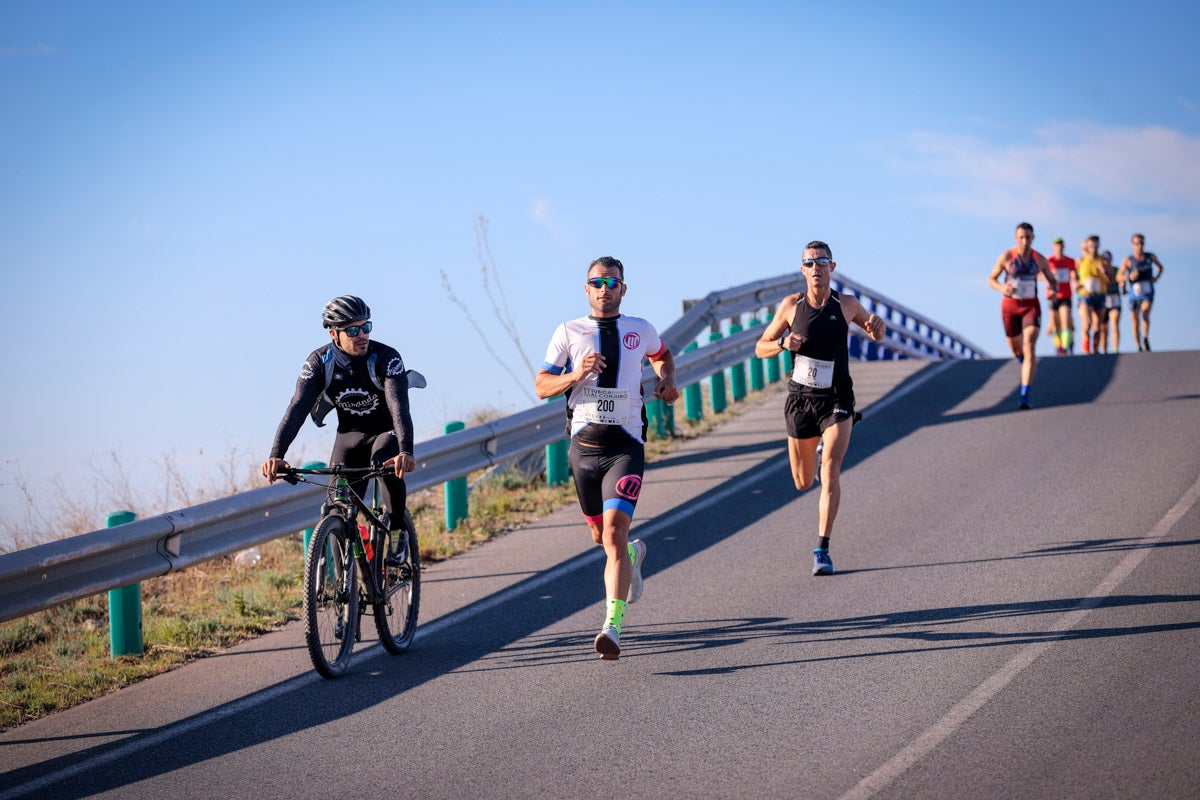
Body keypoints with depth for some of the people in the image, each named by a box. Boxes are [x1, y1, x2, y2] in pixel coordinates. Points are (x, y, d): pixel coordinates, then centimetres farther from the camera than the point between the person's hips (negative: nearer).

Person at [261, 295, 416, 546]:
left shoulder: (386, 358, -26)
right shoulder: (319, 362, -19)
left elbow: (399, 407, -38)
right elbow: (298, 408, -29)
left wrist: (405, 452, -56)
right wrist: (276, 455, -44)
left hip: (386, 431, -3)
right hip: (349, 433, 3)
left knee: (385, 463, -36)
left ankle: (397, 531, -15)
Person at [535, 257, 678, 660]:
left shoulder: (640, 330, 7)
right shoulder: (569, 332, 4)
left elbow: (661, 355, 30)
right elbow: (542, 386, 3)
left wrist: (667, 380, 9)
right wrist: (576, 374, -15)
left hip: (625, 447, -2)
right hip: (584, 445, 2)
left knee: (614, 533, -18)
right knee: (600, 536, 16)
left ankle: (612, 628, -22)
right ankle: (633, 554, 53)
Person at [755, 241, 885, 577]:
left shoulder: (846, 304, -2)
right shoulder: (791, 305, -1)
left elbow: (876, 334, 15)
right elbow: (760, 348, 5)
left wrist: (876, 325, -10)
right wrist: (783, 344, -17)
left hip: (836, 400, -2)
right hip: (800, 399, 2)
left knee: (830, 468, -21)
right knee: (803, 483, 12)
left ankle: (822, 550, -19)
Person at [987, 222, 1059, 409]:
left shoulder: (1040, 259, -4)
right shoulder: (1006, 257, -8)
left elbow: (1052, 280, 11)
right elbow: (991, 279, 0)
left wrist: (1054, 290, -13)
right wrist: (1002, 288, -22)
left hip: (1031, 306, -1)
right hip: (1010, 306, 1)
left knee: (1029, 348, -18)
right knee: (1016, 350, 12)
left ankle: (1025, 396, -22)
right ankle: (1026, 365, 52)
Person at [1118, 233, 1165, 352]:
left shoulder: (1151, 257, 2)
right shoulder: (1128, 260, -6)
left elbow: (1160, 267, 22)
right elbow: (1119, 277, -10)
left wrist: (1157, 277, 3)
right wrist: (1129, 277, -30)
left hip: (1148, 293, 0)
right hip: (1134, 295, 0)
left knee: (1145, 314, -28)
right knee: (1136, 323, 7)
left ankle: (1146, 338, -28)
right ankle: (1139, 347, 20)